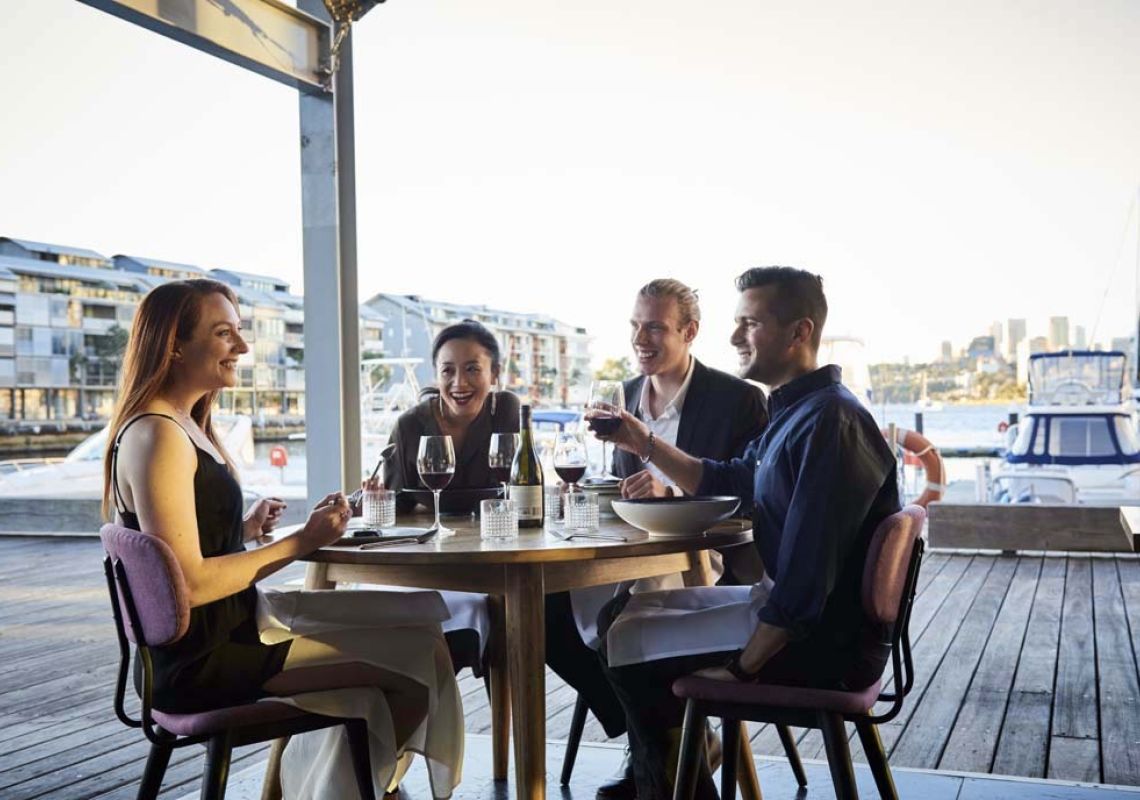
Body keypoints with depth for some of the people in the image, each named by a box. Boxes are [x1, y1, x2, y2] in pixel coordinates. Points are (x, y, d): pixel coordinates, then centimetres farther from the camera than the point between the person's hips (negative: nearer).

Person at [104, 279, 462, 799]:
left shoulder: (185, 426, 12)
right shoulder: (158, 436, -18)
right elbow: (188, 584, -23)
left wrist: (244, 530, 8)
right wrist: (301, 542, -19)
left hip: (226, 633, 10)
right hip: (199, 664, -10)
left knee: (416, 619, 16)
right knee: (419, 658, -12)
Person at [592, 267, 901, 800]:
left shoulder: (828, 422, -24)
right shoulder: (794, 411, 10)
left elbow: (806, 582, -28)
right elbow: (727, 483, 24)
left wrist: (740, 669, -18)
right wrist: (646, 445, 13)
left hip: (825, 640, -10)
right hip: (783, 603, 10)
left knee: (629, 642, -6)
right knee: (629, 611, 16)